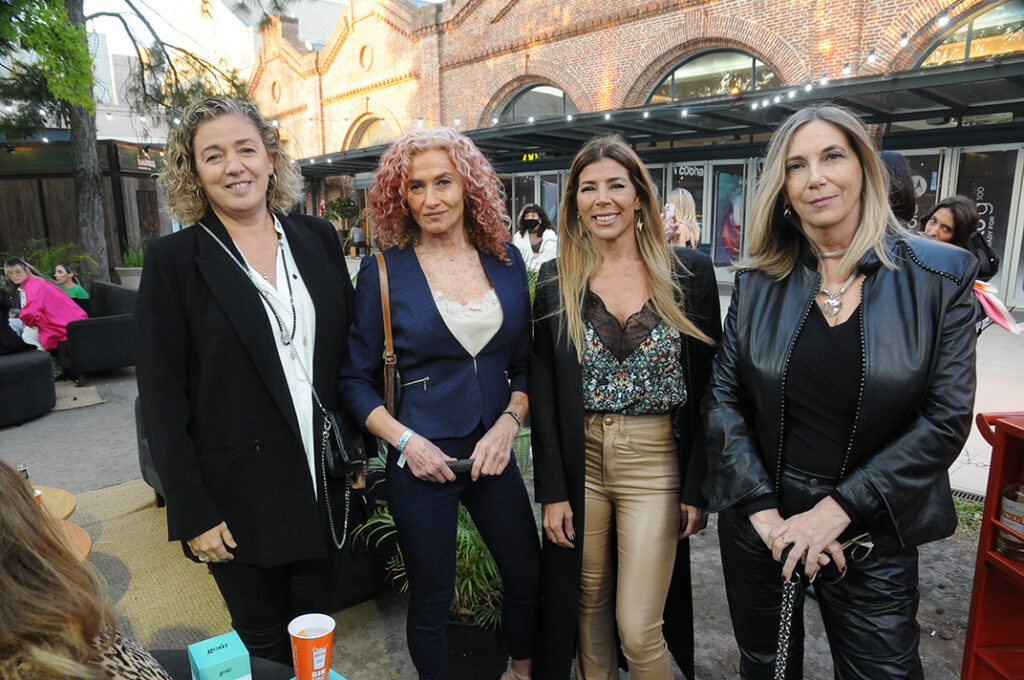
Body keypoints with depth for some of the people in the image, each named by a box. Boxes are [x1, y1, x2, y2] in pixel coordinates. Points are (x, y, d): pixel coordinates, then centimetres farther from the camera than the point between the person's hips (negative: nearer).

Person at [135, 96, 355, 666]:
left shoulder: (318, 239, 2)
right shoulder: (174, 260, -7)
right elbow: (162, 397, -7)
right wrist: (193, 512, -9)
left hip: (322, 482, 3)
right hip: (238, 495, -2)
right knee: (265, 644, 16)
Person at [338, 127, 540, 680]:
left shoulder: (505, 261, 2)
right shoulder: (383, 271, -7)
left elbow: (526, 364, 7)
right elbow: (355, 380, -3)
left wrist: (508, 424, -8)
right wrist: (407, 441, -14)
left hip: (493, 454, 4)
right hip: (421, 461, -3)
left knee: (529, 577, 18)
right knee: (431, 601, 12)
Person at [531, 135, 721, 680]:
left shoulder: (689, 272, -2)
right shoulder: (557, 281, 0)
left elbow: (708, 386, -1)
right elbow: (543, 390, 0)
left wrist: (698, 488, -3)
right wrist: (552, 491, -3)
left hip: (656, 464, -1)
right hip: (580, 463, 2)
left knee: (638, 631, 2)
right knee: (588, 609, 16)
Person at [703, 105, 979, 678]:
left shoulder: (941, 274, -6)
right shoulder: (759, 281, -2)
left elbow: (947, 418, -9)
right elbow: (723, 396, -4)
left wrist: (837, 510, -15)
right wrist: (761, 510, -12)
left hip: (872, 534, -1)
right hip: (759, 523, 2)